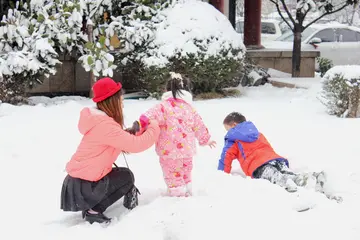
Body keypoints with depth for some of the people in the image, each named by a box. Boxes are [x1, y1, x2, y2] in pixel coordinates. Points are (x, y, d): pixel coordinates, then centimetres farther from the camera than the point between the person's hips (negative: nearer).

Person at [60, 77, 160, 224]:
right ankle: (93, 211, -2)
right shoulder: (104, 124, -24)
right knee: (127, 176, 5)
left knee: (121, 174, 21)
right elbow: (135, 145, -24)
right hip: (81, 187, -10)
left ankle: (91, 207, 15)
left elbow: (124, 145, 15)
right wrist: (154, 127, -9)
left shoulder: (100, 120, 9)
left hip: (79, 180, 10)